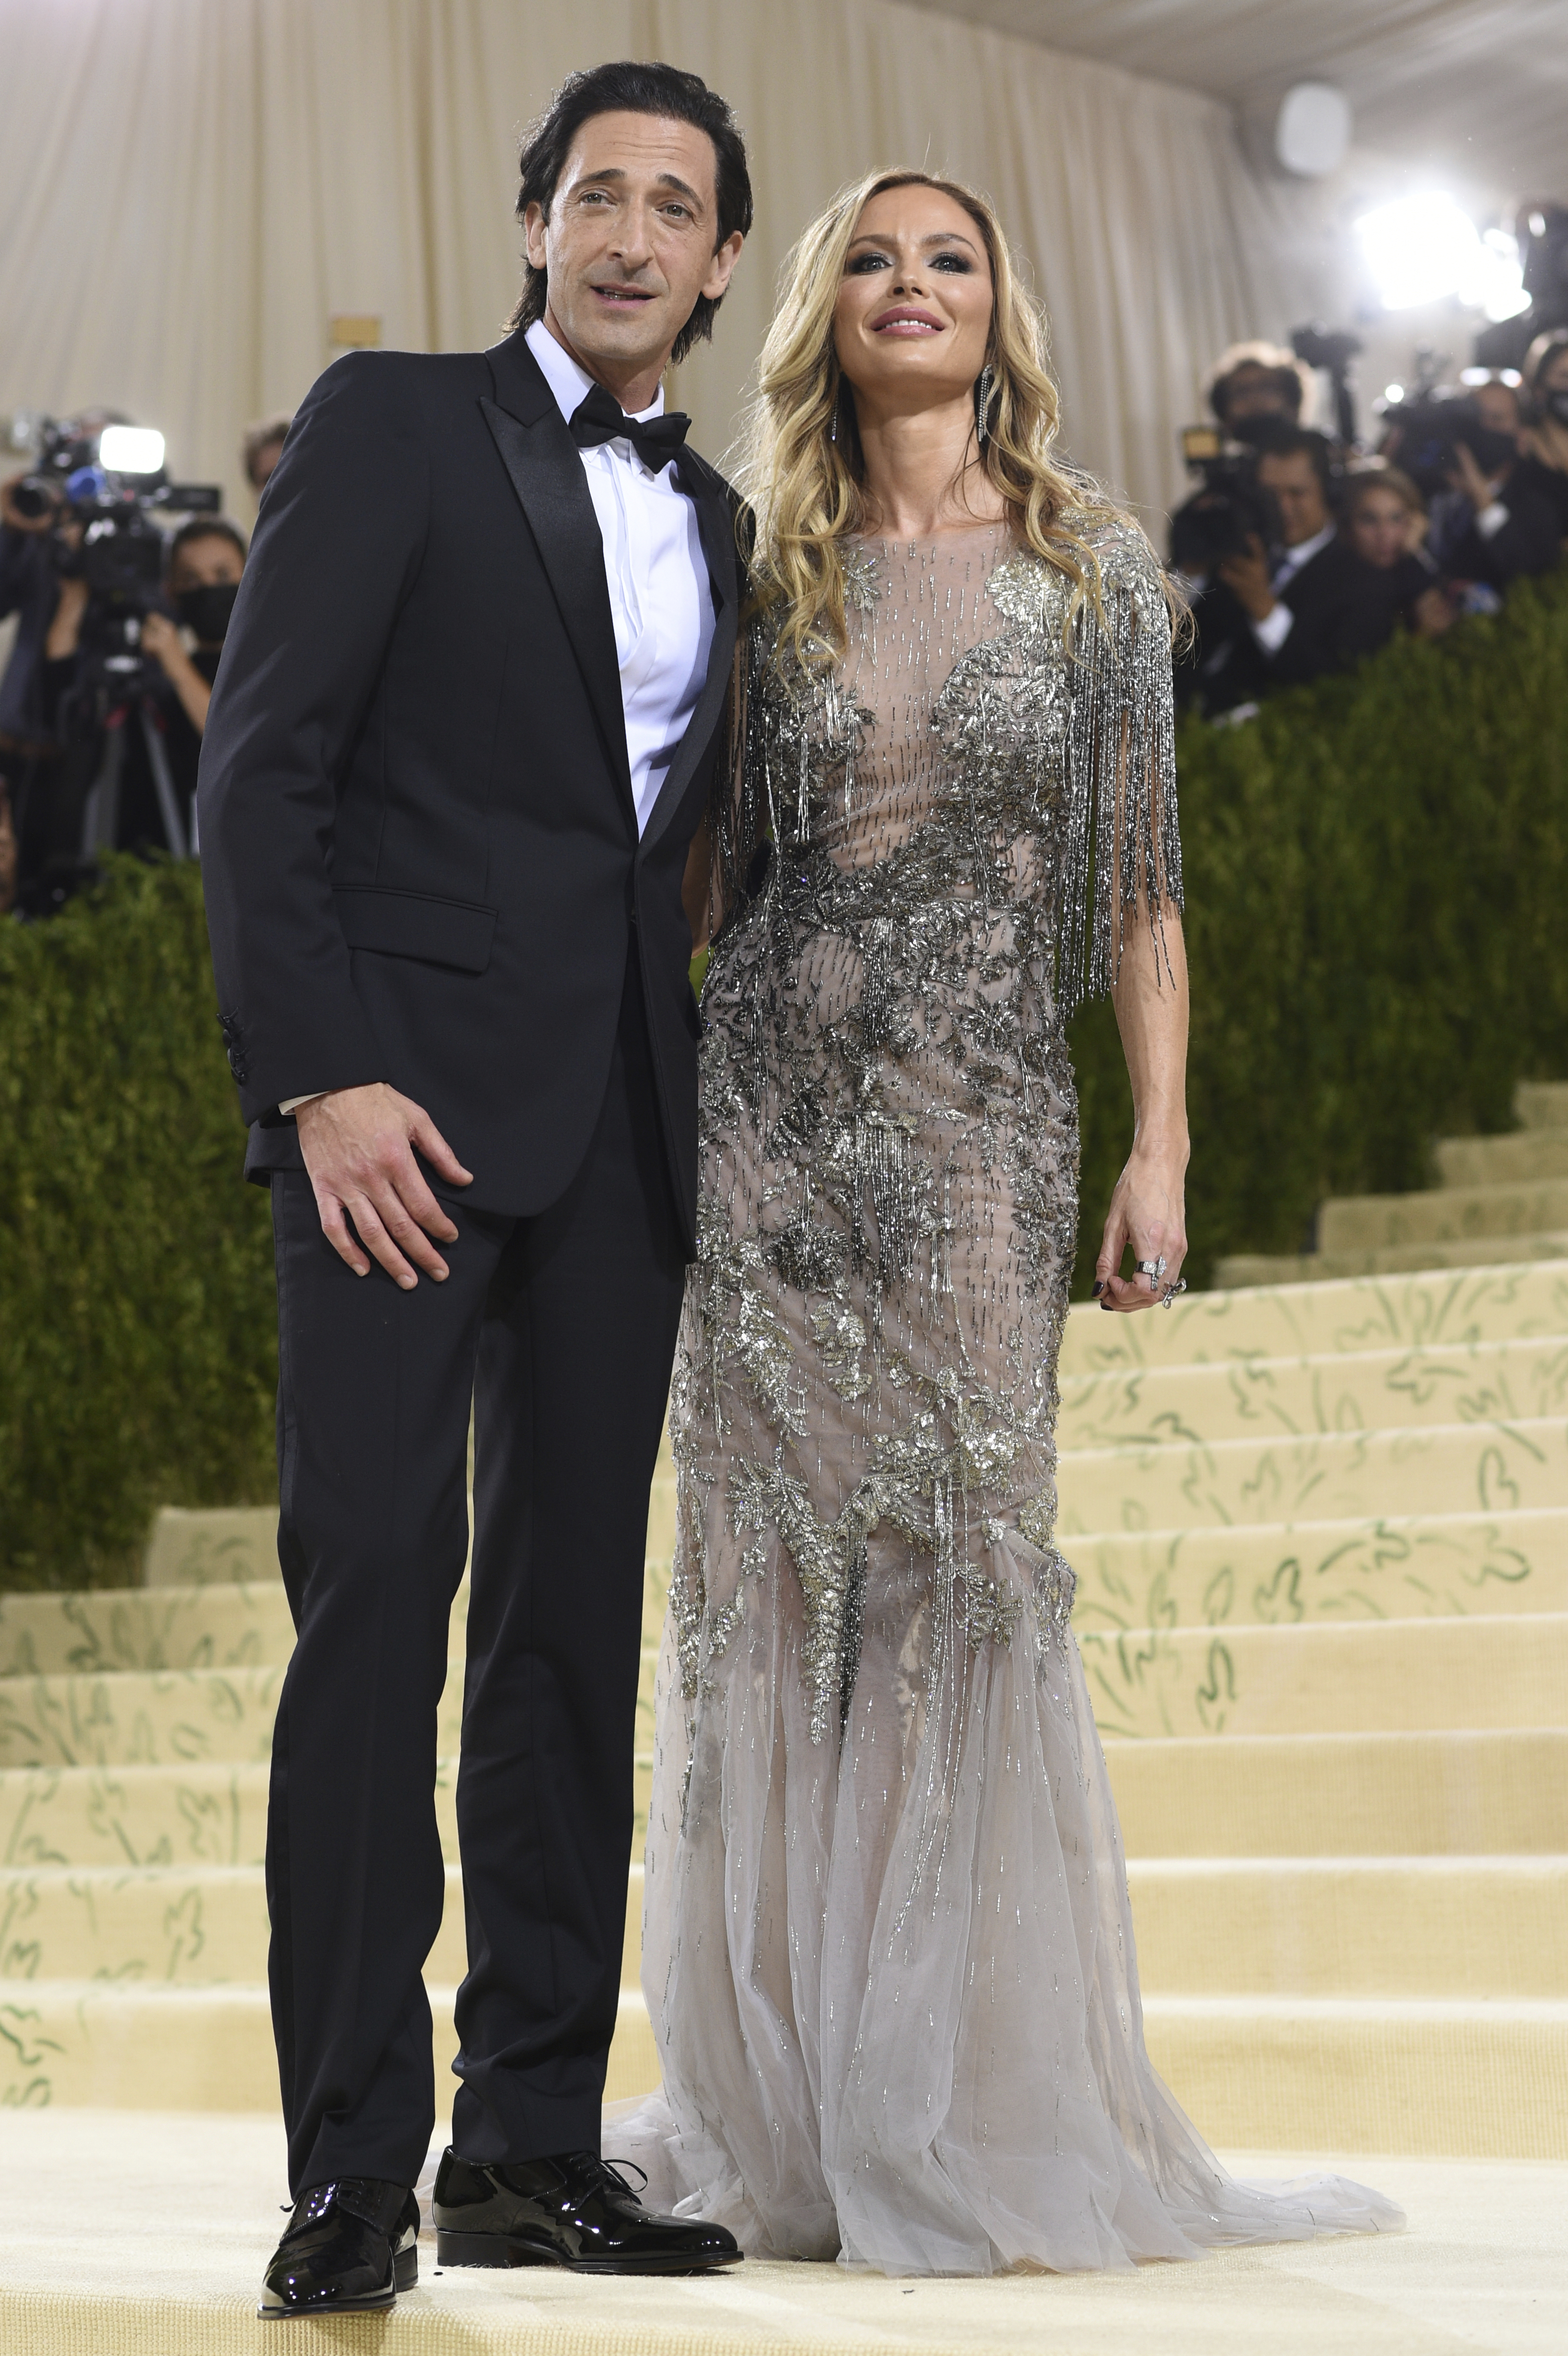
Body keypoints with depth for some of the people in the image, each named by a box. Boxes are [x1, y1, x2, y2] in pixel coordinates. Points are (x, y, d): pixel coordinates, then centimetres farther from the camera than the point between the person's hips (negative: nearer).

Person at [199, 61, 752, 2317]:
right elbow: (260, 761, -6)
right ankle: (355, 2164, -6)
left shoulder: (712, 519, 19)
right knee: (377, 1580, -11)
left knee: (576, 1615, 5)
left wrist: (709, 1106, 10)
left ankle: (533, 2145, 11)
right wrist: (320, 1076, -14)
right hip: (405, 1093, -6)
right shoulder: (395, 421, 2)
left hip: (620, 1116, 6)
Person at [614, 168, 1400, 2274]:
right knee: (773, 1588, 3)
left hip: (981, 1137, -1)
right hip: (771, 1120, 2)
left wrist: (1160, 1144, -4)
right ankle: (784, 2105, 14)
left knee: (966, 1586, -3)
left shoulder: (1096, 571, 6)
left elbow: (1139, 887, 4)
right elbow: (694, 863, 11)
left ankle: (974, 2113, 8)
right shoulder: (769, 572, 9)